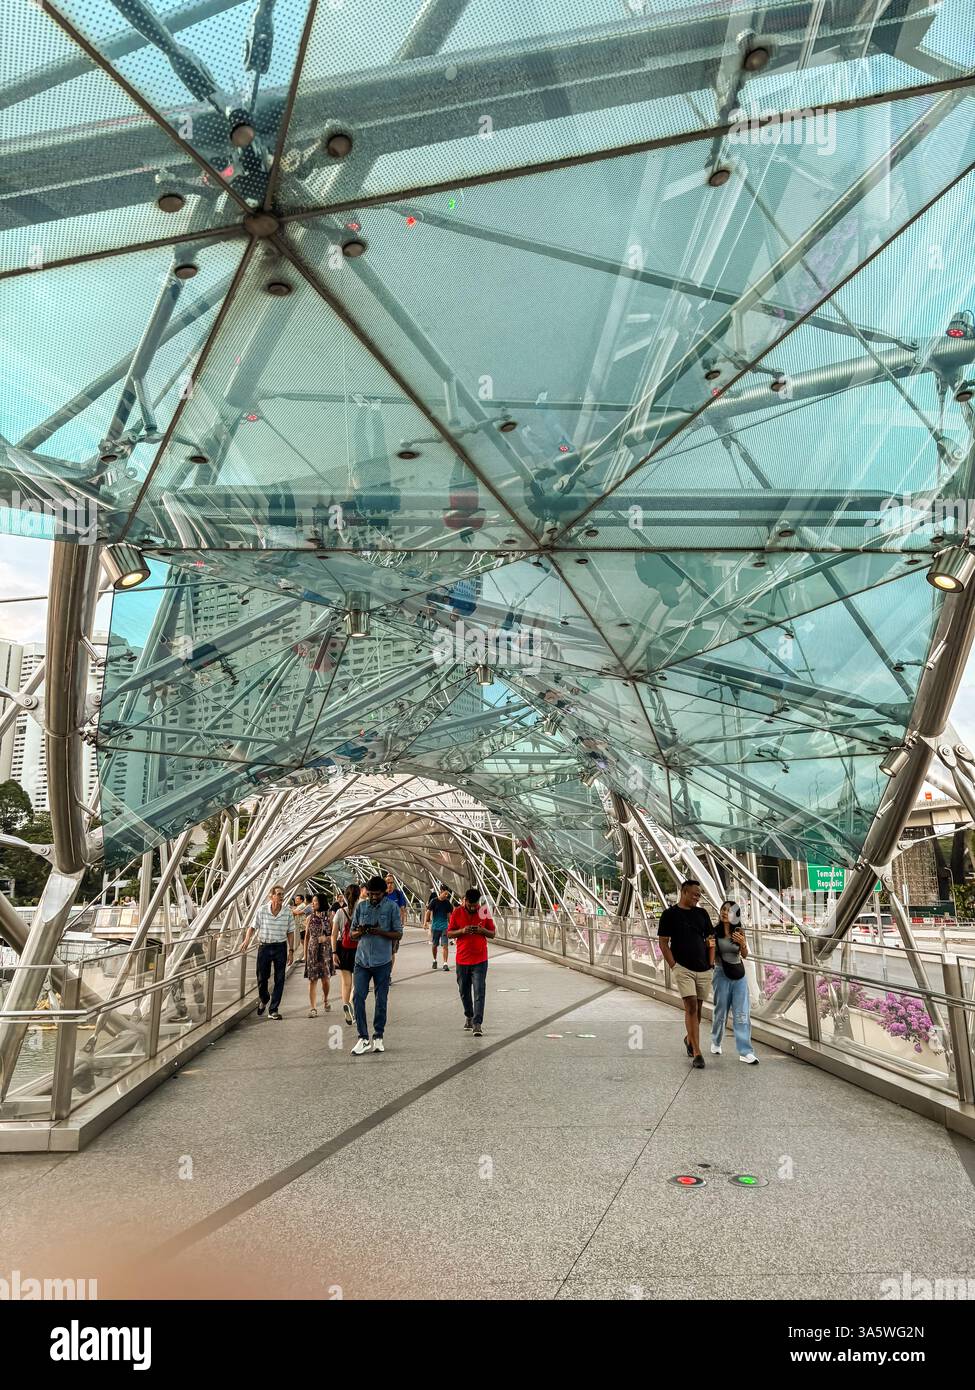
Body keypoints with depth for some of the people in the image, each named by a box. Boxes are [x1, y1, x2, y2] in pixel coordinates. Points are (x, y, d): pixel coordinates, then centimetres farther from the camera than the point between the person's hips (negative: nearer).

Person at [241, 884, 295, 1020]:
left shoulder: (287, 912, -2)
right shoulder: (262, 910, -5)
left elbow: (290, 932, 4)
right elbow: (252, 927, 2)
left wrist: (291, 951, 1)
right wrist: (247, 939, -17)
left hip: (280, 948, 1)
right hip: (264, 947, -1)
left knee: (279, 980, 1)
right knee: (262, 977, 7)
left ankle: (273, 1010, 11)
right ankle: (263, 1000, 38)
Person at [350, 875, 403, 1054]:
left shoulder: (392, 907, -4)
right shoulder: (361, 906, 4)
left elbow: (398, 934, -3)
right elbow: (352, 934, 8)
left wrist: (381, 932, -20)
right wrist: (359, 932, -15)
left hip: (382, 961, -2)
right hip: (362, 959, 2)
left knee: (381, 1000, 7)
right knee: (357, 998, -5)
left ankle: (378, 1036, 21)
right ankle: (363, 1038, 5)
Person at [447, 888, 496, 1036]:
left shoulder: (484, 912, -2)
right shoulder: (457, 912, -3)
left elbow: (492, 933, 5)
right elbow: (449, 933, 1)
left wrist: (482, 930, -16)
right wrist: (462, 931, -18)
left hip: (480, 959, -1)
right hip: (462, 958, 2)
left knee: (479, 991, -8)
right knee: (464, 990, 13)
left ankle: (477, 1023, -8)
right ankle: (469, 1016, 34)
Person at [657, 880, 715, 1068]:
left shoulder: (702, 913, 10)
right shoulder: (670, 914, -3)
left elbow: (710, 940, 15)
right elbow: (663, 943, -3)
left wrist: (711, 963, 5)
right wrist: (673, 966, -9)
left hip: (704, 970, 5)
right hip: (683, 968, -4)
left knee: (697, 1009, 12)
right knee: (691, 1007, -12)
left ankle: (689, 1039, 36)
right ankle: (696, 1053, -9)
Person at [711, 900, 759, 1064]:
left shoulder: (739, 933, 1)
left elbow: (745, 956, -3)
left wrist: (743, 944, -23)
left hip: (739, 975, 2)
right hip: (722, 975, -2)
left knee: (742, 1013, -2)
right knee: (721, 1012, 9)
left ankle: (745, 1052, 0)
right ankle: (715, 1042, 31)